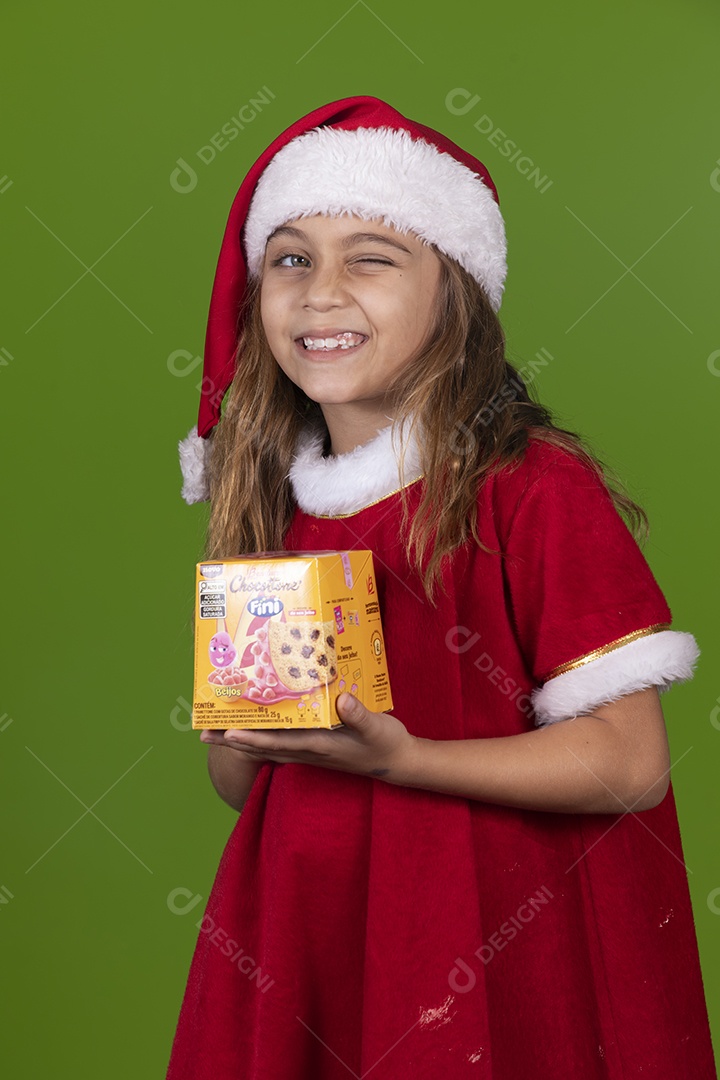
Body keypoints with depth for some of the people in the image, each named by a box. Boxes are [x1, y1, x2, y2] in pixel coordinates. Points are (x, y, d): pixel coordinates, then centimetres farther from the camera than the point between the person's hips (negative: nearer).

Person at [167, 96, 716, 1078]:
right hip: (300, 936, 5)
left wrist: (399, 757, -26)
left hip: (495, 949, -5)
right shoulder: (271, 503, 4)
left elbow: (631, 763, -18)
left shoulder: (537, 489, -14)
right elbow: (240, 785, 9)